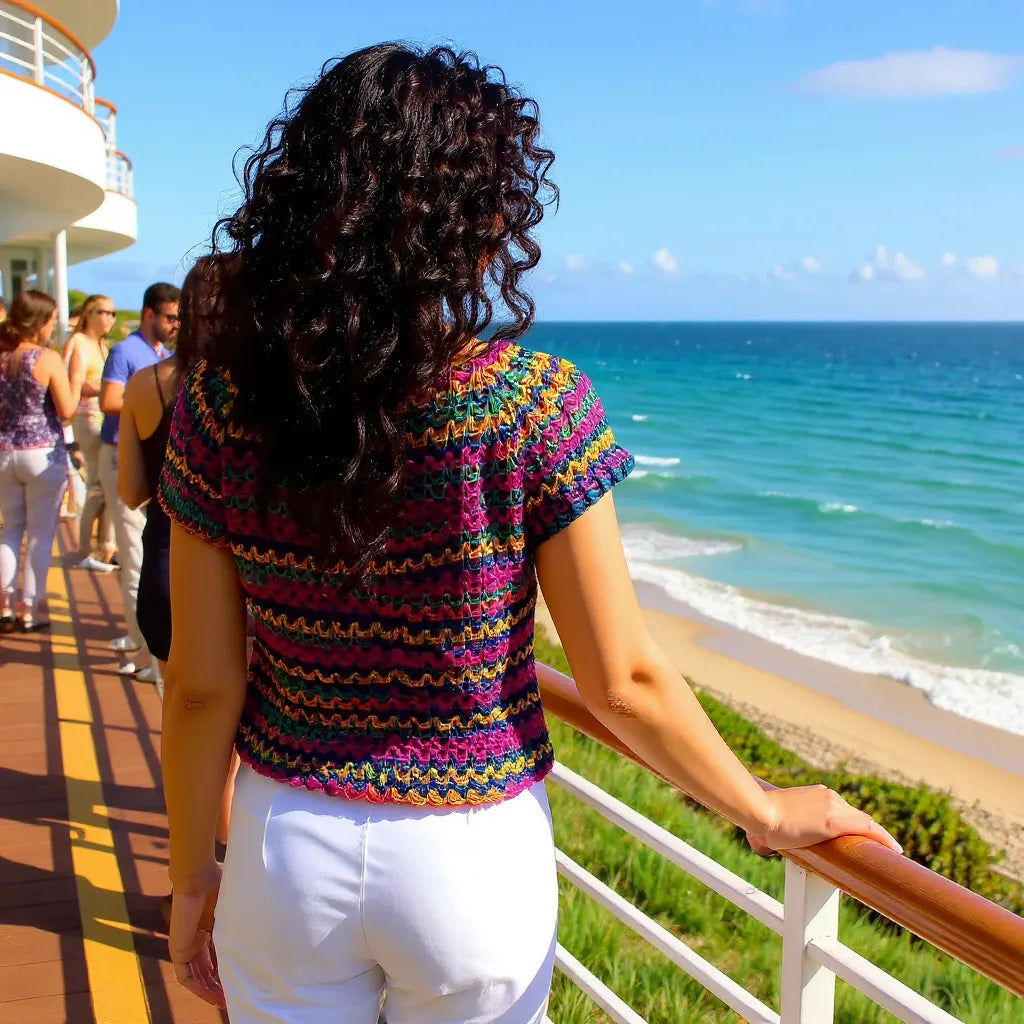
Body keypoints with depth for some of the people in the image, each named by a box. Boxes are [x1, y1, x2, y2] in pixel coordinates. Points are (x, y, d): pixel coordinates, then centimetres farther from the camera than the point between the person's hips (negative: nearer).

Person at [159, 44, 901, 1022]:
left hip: (289, 845, 2)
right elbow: (622, 684, -13)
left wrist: (192, 874, 9)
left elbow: (203, 686, -6)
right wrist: (766, 811, 3)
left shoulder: (222, 403, -11)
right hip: (470, 859, -1)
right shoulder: (534, 402, -18)